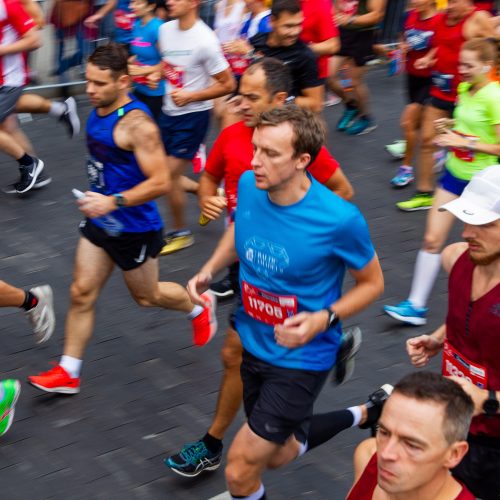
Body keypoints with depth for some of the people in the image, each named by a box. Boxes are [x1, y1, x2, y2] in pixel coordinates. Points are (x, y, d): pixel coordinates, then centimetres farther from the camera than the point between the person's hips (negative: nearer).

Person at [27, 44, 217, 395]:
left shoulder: (137, 124, -26)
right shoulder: (98, 110, 0)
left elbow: (160, 182, -30)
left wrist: (113, 202, -36)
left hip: (134, 229, -7)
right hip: (99, 222, 7)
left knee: (146, 296, 15)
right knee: (82, 293, 5)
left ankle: (200, 307, 44)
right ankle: (68, 372, 14)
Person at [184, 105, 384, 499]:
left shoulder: (339, 219, -28)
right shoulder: (249, 185, -13)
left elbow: (372, 283, -11)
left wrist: (324, 319, -26)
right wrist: (209, 270, -6)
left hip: (300, 359, -6)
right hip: (254, 344, 6)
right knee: (278, 456, 27)